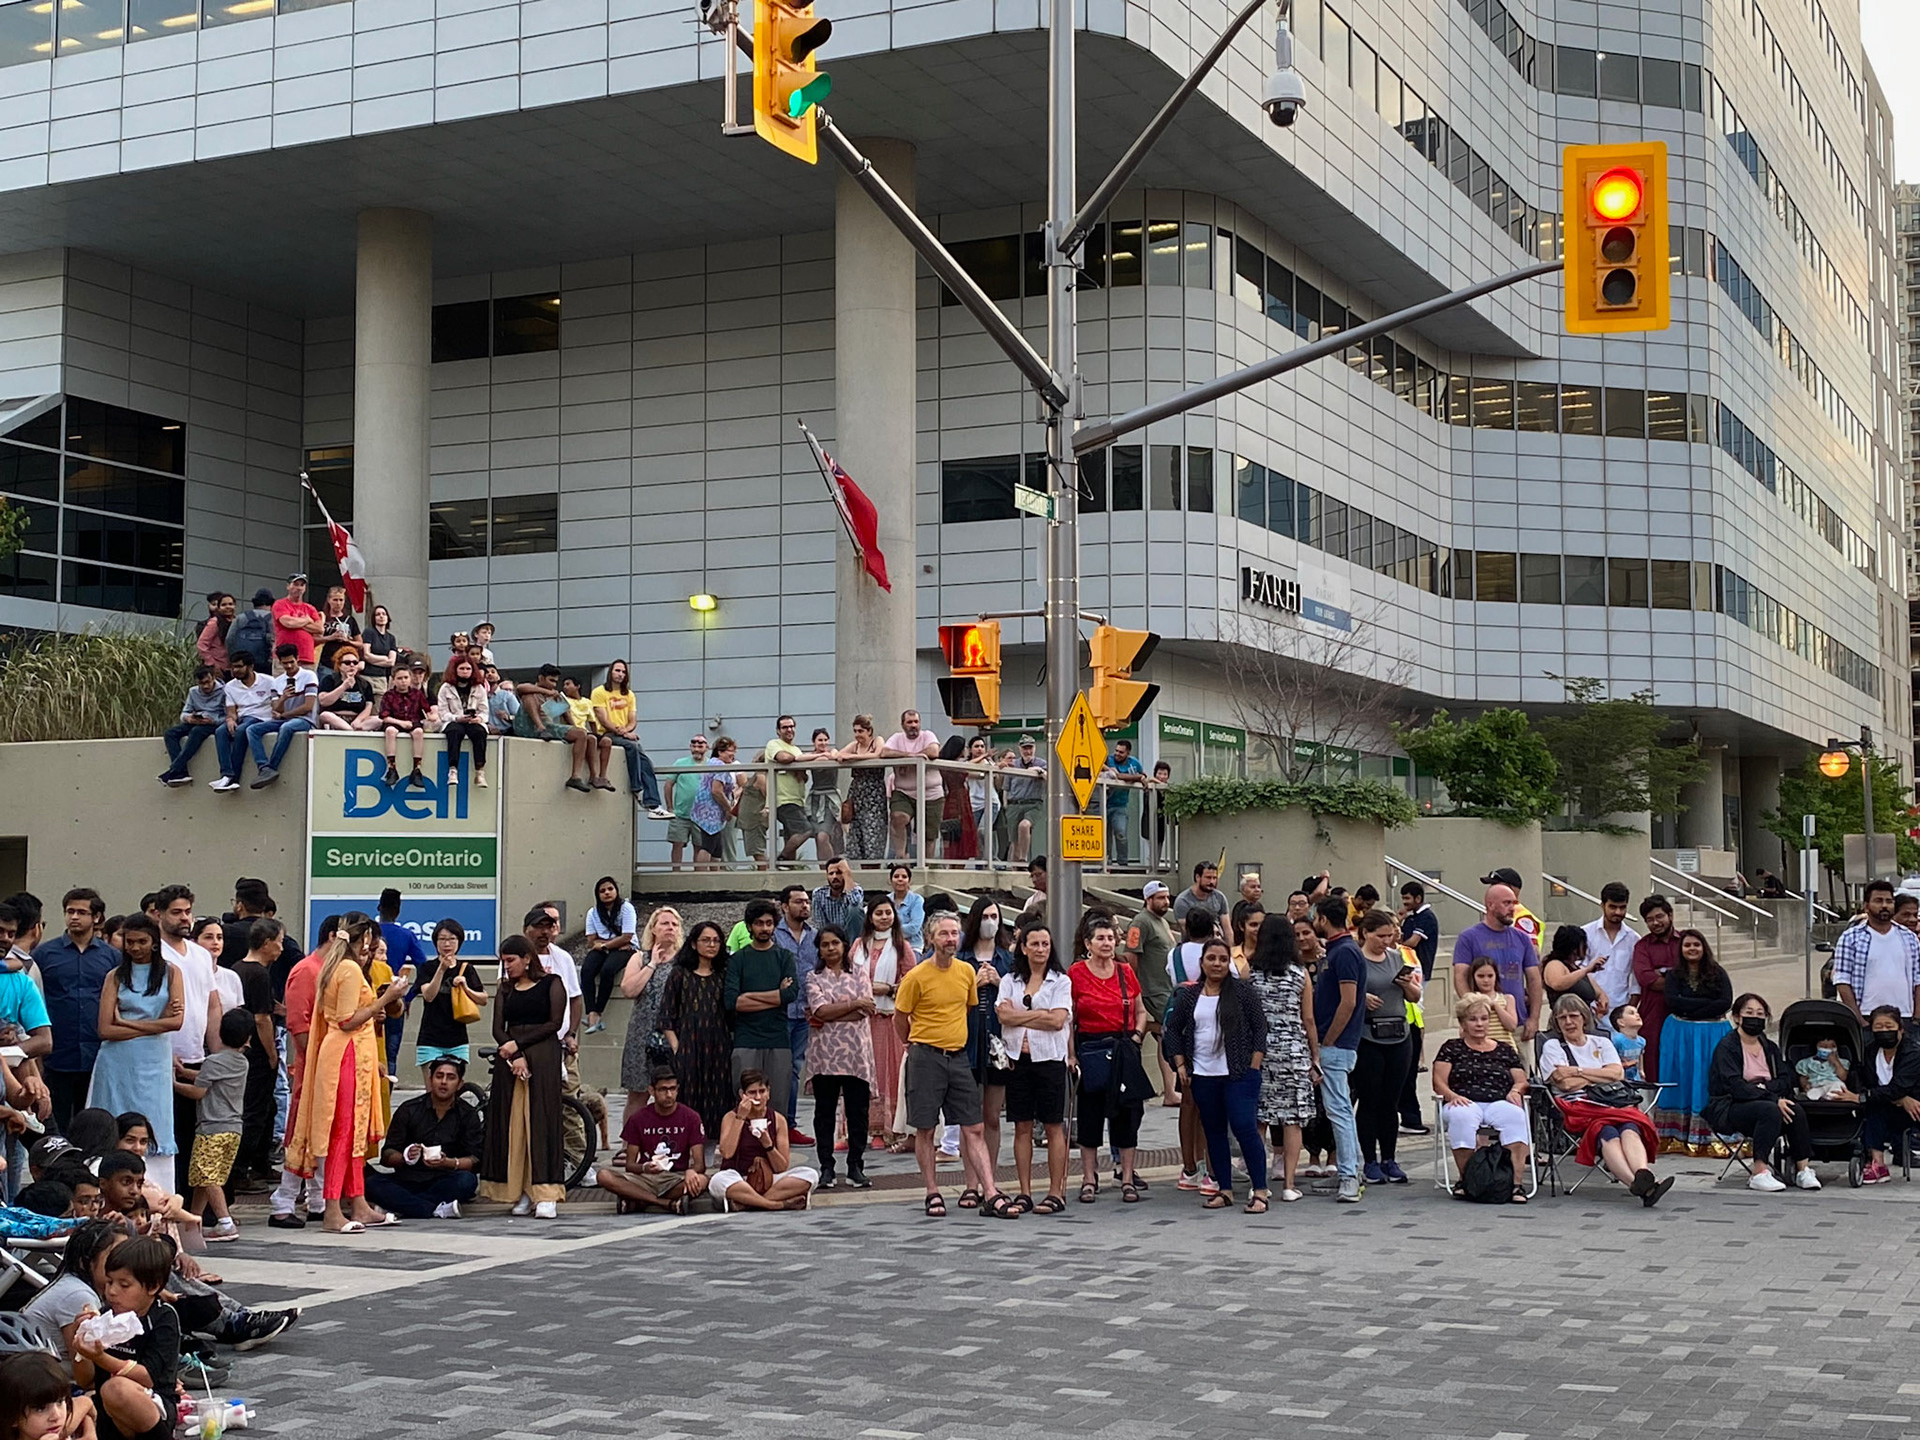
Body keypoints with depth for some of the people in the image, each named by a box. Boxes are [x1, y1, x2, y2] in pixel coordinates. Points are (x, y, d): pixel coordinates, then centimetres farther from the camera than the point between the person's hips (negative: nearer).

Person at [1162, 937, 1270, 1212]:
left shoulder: (1244, 992, -1)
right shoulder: (1189, 996, 7)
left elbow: (1260, 1027, -1)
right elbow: (1174, 1029, 15)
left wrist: (1253, 1067, -7)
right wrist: (1181, 1065, 7)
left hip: (1238, 1075, -4)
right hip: (1203, 1076, 4)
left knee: (1245, 1128, -10)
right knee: (1214, 1132, 9)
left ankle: (1260, 1191, -5)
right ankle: (1224, 1189, 17)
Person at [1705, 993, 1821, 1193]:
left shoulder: (1770, 1048, 16)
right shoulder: (1726, 1047, -6)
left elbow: (1785, 1081, 3)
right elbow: (1735, 1086, -19)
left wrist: (1763, 1087, -17)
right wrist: (1775, 1099, -25)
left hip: (1762, 1101, 6)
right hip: (1728, 1109, -6)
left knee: (1796, 1109, -23)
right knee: (1770, 1110, -34)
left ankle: (1803, 1169, -20)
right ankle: (1759, 1174, -34)